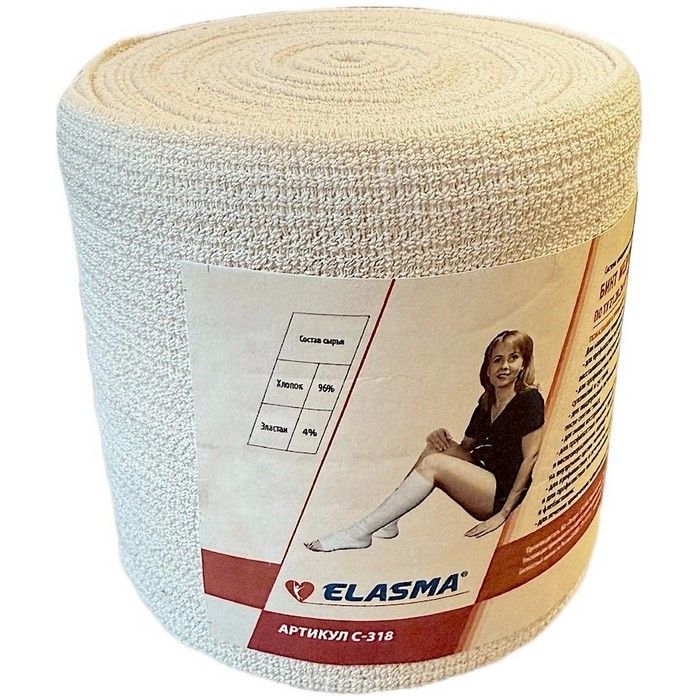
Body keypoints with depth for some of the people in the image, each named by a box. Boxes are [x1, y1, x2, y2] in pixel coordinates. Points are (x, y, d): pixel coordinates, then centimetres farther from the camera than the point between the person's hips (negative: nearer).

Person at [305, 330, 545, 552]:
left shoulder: (529, 400, -9)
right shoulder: (486, 405, 13)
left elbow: (531, 458, -14)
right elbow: (463, 450, 15)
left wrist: (503, 514, -18)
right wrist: (440, 437, -9)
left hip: (505, 494, -7)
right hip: (485, 487, 7)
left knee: (433, 463, -23)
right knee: (440, 446, -8)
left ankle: (359, 532, -22)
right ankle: (386, 521, -11)